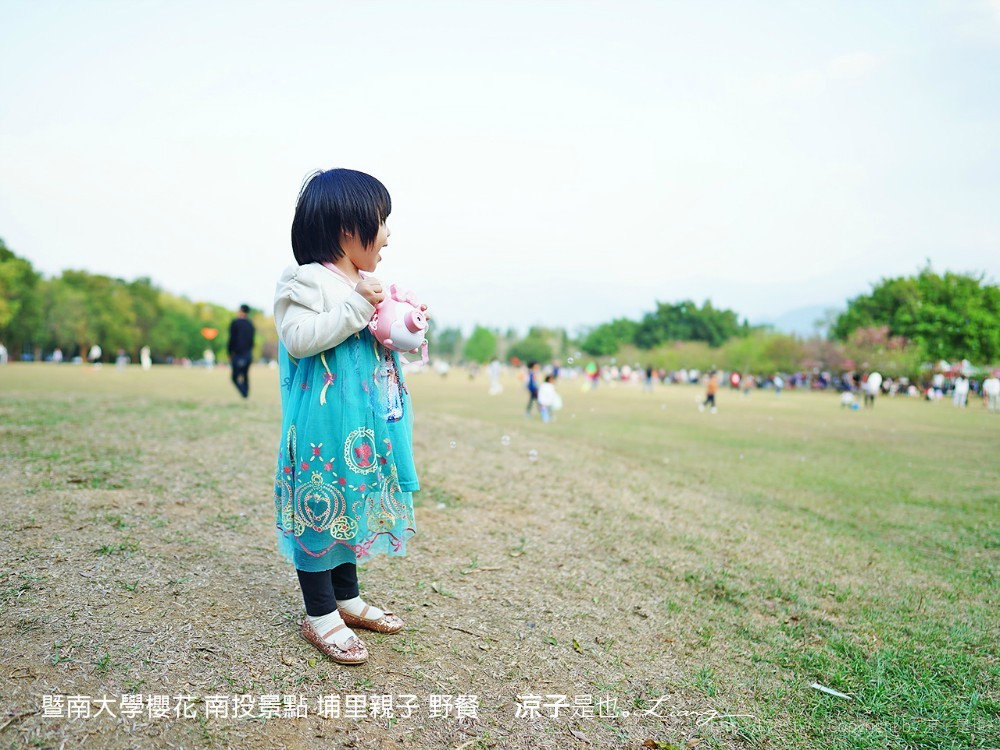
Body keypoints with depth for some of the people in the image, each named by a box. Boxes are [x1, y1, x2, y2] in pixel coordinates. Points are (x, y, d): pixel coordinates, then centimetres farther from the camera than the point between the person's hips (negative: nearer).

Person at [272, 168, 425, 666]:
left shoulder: (369, 286, 15)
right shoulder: (306, 281, -11)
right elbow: (299, 339, -23)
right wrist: (356, 307, -24)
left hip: (364, 426, 9)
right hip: (323, 426, -9)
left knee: (352, 506, 17)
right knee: (320, 510, 1)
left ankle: (348, 600, 31)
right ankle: (319, 616, 14)